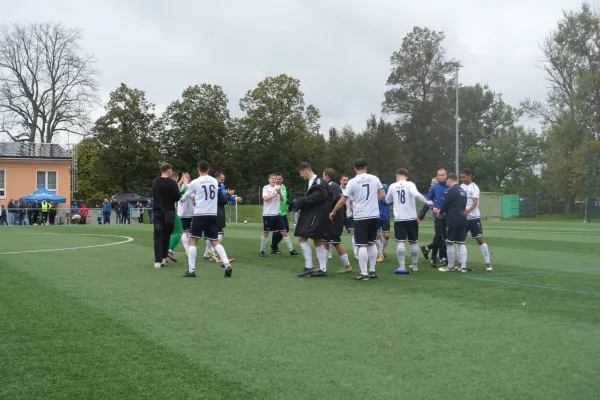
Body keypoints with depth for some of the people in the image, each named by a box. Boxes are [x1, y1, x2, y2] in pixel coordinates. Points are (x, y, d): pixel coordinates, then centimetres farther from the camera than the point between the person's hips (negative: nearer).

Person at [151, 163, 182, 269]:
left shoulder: (154, 182, 2)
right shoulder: (172, 183, -8)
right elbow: (178, 198, -5)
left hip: (158, 213, 1)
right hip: (169, 213, -1)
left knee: (158, 237, 0)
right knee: (166, 236, 14)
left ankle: (158, 260, -10)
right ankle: (163, 258, 15)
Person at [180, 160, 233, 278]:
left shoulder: (194, 182, -3)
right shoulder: (215, 181, 9)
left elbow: (184, 198, 12)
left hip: (199, 215, -4)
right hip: (212, 215, 4)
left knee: (193, 241, 5)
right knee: (215, 242, 9)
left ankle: (191, 270, -1)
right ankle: (227, 265, -7)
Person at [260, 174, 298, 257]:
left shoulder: (278, 187, 10)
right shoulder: (266, 188, -3)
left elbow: (282, 199, 1)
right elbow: (265, 198, -17)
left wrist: (280, 192, -18)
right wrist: (275, 194, -21)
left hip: (277, 214, 4)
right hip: (267, 214, -4)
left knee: (284, 232, 1)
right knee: (266, 233, 3)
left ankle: (291, 250, 2)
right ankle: (262, 250, 16)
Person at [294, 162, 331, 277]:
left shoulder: (318, 181, -12)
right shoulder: (312, 182, 18)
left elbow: (320, 195, -24)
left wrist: (303, 201, -19)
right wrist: (302, 202, 4)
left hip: (316, 215, -10)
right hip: (311, 214, 10)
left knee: (302, 238, -11)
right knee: (317, 241, 10)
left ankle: (308, 267, -8)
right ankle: (323, 269, 14)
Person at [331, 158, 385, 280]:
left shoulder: (352, 182, -6)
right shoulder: (374, 178, 3)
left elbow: (343, 200, -4)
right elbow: (383, 195, 7)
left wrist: (333, 211, 9)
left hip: (360, 217, -4)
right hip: (374, 216, 4)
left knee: (362, 245, -3)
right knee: (372, 243, 16)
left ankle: (364, 273, -3)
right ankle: (372, 271, 20)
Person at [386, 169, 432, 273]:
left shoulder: (392, 186, 3)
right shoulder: (410, 184, -3)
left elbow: (388, 201, 16)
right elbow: (416, 194, -22)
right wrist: (427, 202, -10)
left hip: (399, 218, 0)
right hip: (411, 218, 1)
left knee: (400, 242, -4)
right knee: (413, 242, 14)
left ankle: (402, 267, -15)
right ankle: (415, 266, 23)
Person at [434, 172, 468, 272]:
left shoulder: (451, 190, -10)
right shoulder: (463, 191, 16)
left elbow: (446, 204, -9)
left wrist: (440, 212, 14)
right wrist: (442, 210, 21)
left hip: (453, 220, -8)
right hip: (462, 220, 8)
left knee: (449, 243, 2)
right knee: (461, 243, 9)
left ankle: (450, 266, 7)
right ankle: (463, 267, 5)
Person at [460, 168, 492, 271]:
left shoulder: (474, 187, -9)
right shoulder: (461, 187, 9)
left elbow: (475, 203, -21)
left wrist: (468, 211, -39)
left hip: (473, 218, -6)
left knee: (480, 239, -6)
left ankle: (487, 263, -1)